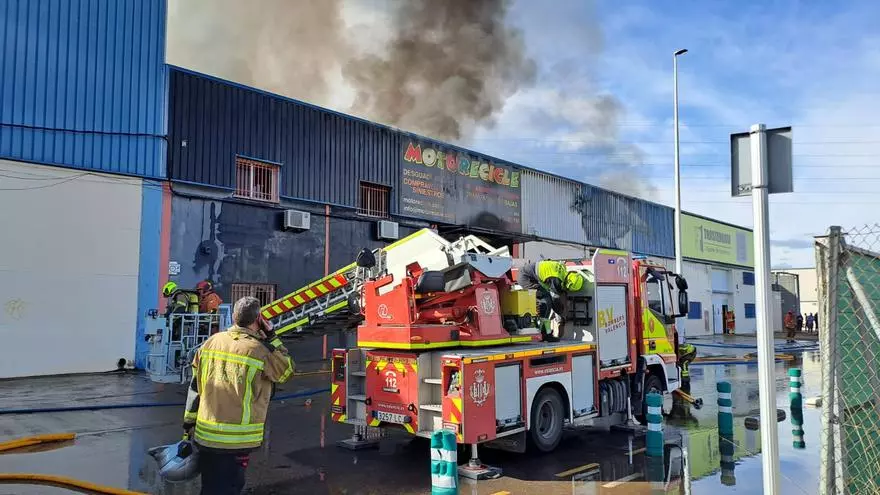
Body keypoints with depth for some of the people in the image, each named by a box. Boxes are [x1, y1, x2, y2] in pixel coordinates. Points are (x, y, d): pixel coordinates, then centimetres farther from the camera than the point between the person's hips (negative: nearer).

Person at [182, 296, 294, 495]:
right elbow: (287, 369, 2)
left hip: (205, 435, 5)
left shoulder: (211, 342, 2)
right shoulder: (259, 350, -15)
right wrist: (272, 337, 2)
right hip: (237, 440, -5)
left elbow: (195, 388, 7)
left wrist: (189, 424, 16)